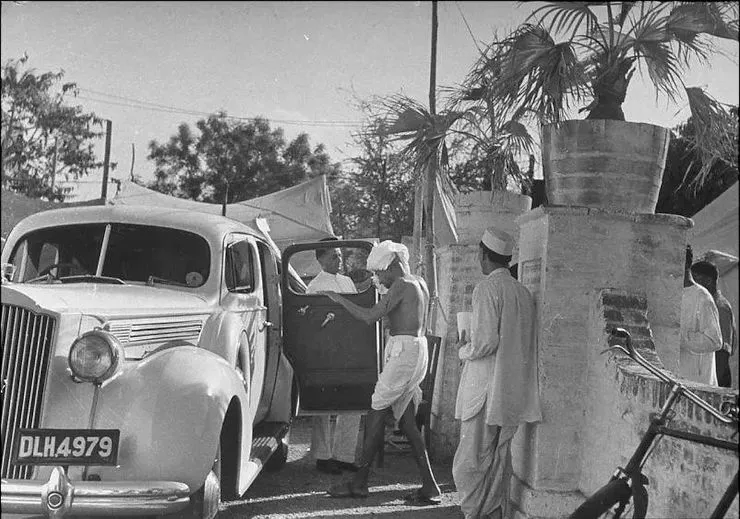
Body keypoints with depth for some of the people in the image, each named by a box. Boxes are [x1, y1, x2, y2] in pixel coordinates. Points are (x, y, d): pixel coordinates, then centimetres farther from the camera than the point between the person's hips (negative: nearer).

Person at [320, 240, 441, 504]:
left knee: (375, 417, -4)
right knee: (406, 420, 10)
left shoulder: (401, 285, -11)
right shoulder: (420, 284, 17)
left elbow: (370, 317, -18)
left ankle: (359, 482, 1)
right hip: (419, 350, 9)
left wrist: (339, 298, -7)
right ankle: (429, 485, 6)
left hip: (403, 351, -9)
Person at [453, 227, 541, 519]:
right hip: (513, 393, 8)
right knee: (499, 460, 14)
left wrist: (463, 350, 0)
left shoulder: (487, 288, -12)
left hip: (485, 391, -8)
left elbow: (485, 342, -20)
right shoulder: (522, 292, 11)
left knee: (471, 464, -2)